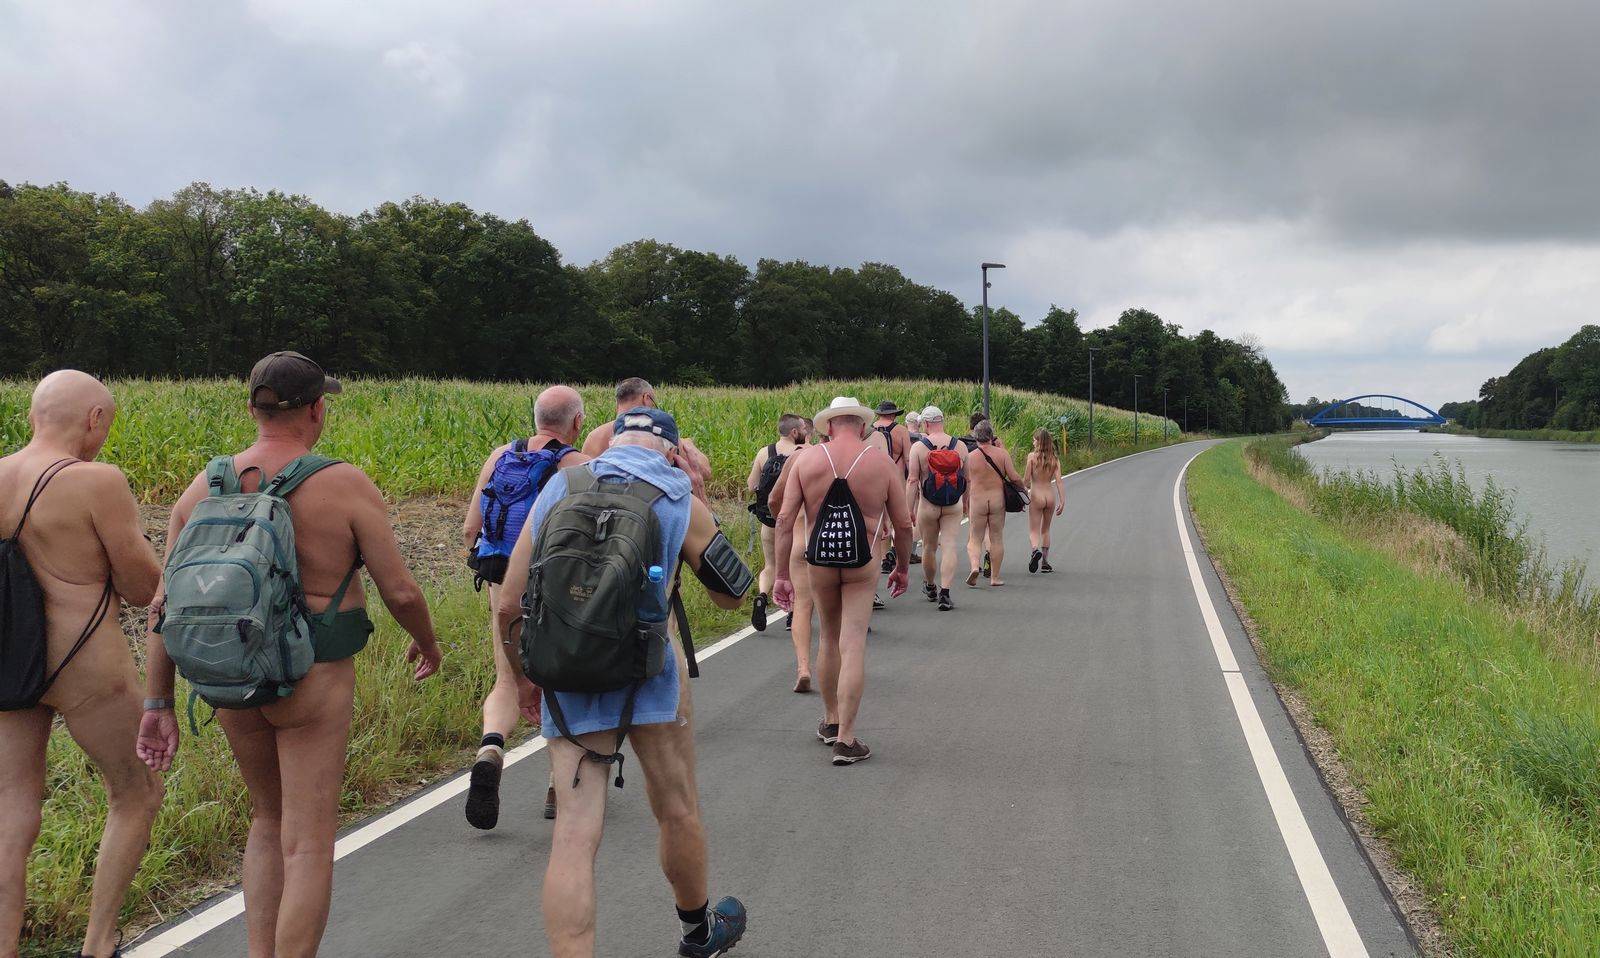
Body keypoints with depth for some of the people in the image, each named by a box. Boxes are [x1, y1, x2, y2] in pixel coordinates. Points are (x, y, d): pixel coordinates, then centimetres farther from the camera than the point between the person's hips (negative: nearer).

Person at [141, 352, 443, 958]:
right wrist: (427, 643, 11)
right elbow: (400, 590, -9)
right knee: (309, 845, 2)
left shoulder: (203, 489, 2)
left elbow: (166, 604, 1)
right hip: (314, 679, -5)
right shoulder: (346, 486, -11)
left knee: (269, 819, 24)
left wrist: (159, 705, 7)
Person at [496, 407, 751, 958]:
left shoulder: (556, 491, 8)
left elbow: (509, 607, 7)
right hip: (648, 673, -2)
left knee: (574, 834, 2)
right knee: (678, 812, 18)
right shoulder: (680, 503, 1)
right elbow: (730, 595, 12)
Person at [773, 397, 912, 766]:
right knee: (853, 646, 0)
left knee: (829, 637, 21)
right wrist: (902, 568, 19)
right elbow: (903, 524, 3)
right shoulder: (882, 463, -1)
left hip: (819, 560, 2)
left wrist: (781, 575, 2)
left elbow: (785, 520, -3)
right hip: (862, 562, -2)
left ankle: (831, 721, 35)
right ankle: (846, 740, 0)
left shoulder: (806, 459, 0)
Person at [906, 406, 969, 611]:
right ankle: (944, 594, -11)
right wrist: (966, 502, 23)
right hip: (954, 506, 1)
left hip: (927, 506, -1)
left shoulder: (918, 447, -9)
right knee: (949, 547, -1)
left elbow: (912, 480, -12)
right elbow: (967, 478, 8)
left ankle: (930, 587, 35)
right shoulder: (960, 446, 0)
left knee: (929, 548, 15)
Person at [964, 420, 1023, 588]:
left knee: (975, 538, 7)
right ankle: (994, 577, 12)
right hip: (998, 499, 0)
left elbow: (966, 483, 4)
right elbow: (1014, 477, -5)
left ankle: (975, 565, -20)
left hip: (977, 500, 0)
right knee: (997, 538, 9)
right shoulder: (1002, 453, -4)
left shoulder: (970, 457, -2)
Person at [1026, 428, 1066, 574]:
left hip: (1036, 495, -4)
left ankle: (1036, 550, -31)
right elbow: (1058, 481, -5)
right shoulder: (1055, 459, 1)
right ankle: (1045, 563, 19)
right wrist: (1062, 501, -4)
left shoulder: (1032, 456, -8)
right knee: (1046, 530, 18)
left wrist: (1027, 488, 13)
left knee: (1034, 530, 1)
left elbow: (1027, 479, -7)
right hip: (1051, 496, 4)